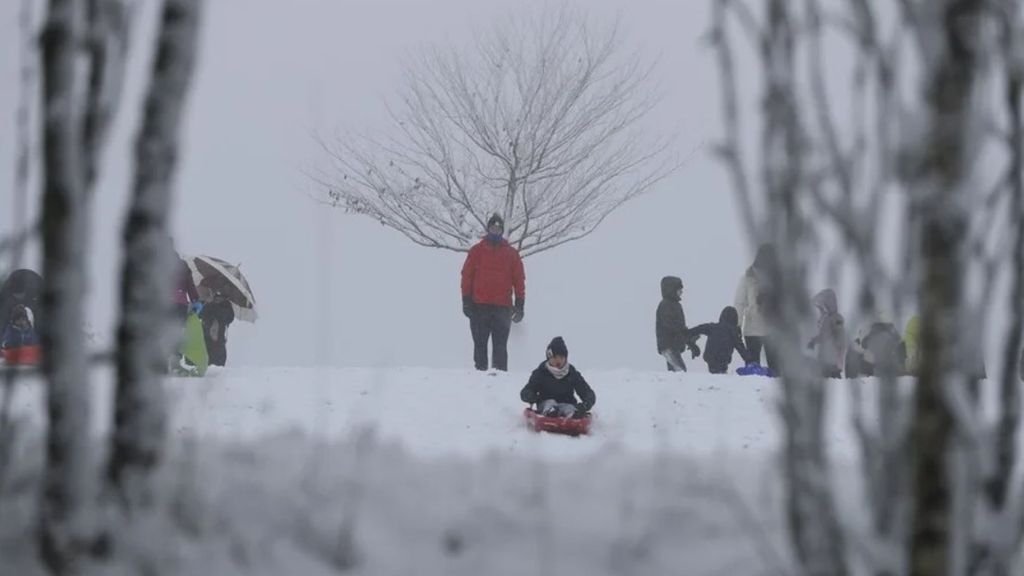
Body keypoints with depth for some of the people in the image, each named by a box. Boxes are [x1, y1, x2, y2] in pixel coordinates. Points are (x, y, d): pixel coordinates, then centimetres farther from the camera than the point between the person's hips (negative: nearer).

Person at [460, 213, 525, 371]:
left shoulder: (511, 253, 10)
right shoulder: (477, 251, 8)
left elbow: (519, 279, 10)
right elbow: (467, 276, 5)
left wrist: (520, 304, 3)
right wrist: (466, 301, -3)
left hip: (503, 307, 0)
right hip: (479, 306, 0)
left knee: (500, 346, -2)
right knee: (480, 344, 1)